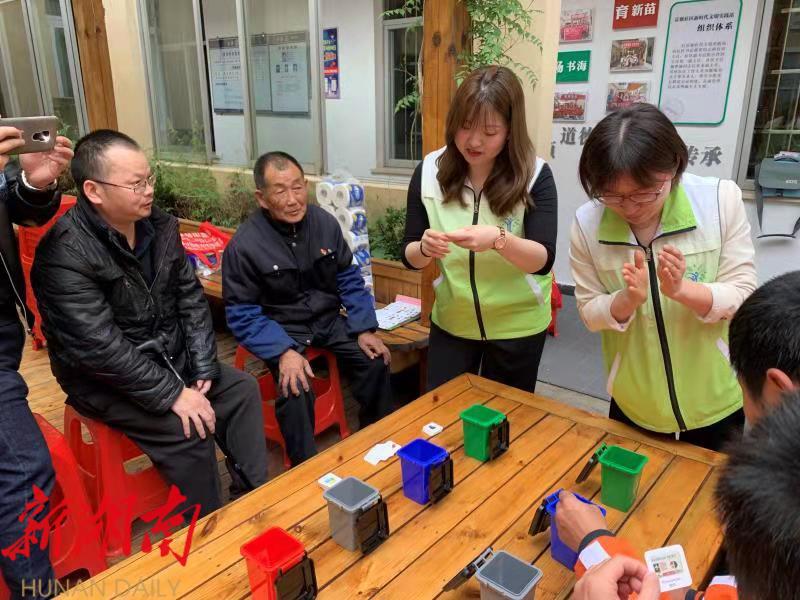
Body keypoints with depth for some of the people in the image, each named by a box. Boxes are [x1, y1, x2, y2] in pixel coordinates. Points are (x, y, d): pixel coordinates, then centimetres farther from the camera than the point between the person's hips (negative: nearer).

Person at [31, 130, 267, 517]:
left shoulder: (160, 226, -2)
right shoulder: (65, 254, -24)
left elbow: (191, 299, 1)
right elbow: (100, 347, -28)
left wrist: (203, 369, -8)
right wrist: (172, 394, -27)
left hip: (169, 359, 7)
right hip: (105, 381, -7)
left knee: (242, 390, -4)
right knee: (187, 430, -22)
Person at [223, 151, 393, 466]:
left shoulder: (325, 223, -6)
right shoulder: (244, 245, -18)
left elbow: (349, 280, 3)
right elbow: (242, 314, -15)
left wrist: (364, 329, -6)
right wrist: (283, 351, -27)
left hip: (328, 319, 4)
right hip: (282, 330, -4)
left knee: (376, 362, -12)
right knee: (296, 389, -28)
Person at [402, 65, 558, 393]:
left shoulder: (535, 176, -15)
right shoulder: (429, 171, -9)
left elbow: (543, 261, -20)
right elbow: (409, 256, -5)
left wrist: (499, 239, -39)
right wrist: (425, 248, -28)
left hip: (518, 326, -1)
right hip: (451, 322, 2)